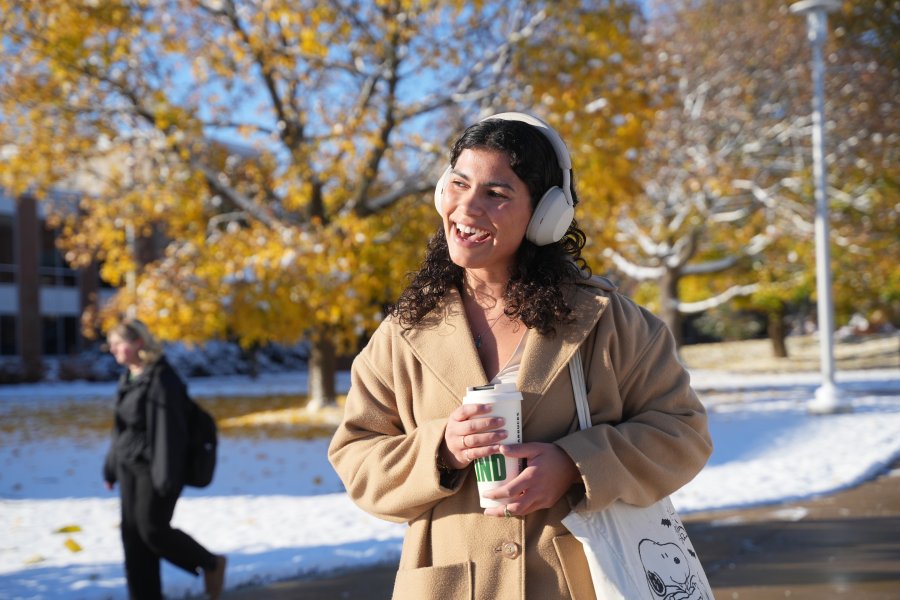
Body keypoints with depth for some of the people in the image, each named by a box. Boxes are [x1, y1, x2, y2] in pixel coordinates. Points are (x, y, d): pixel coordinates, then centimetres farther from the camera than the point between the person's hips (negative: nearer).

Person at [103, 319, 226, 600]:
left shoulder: (160, 378, -17)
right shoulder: (129, 377, 10)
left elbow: (167, 429, -20)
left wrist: (166, 478, -22)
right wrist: (111, 467, 19)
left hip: (153, 467, -8)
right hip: (129, 465, 9)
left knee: (152, 529, -6)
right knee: (132, 533, 7)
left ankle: (211, 564, 15)